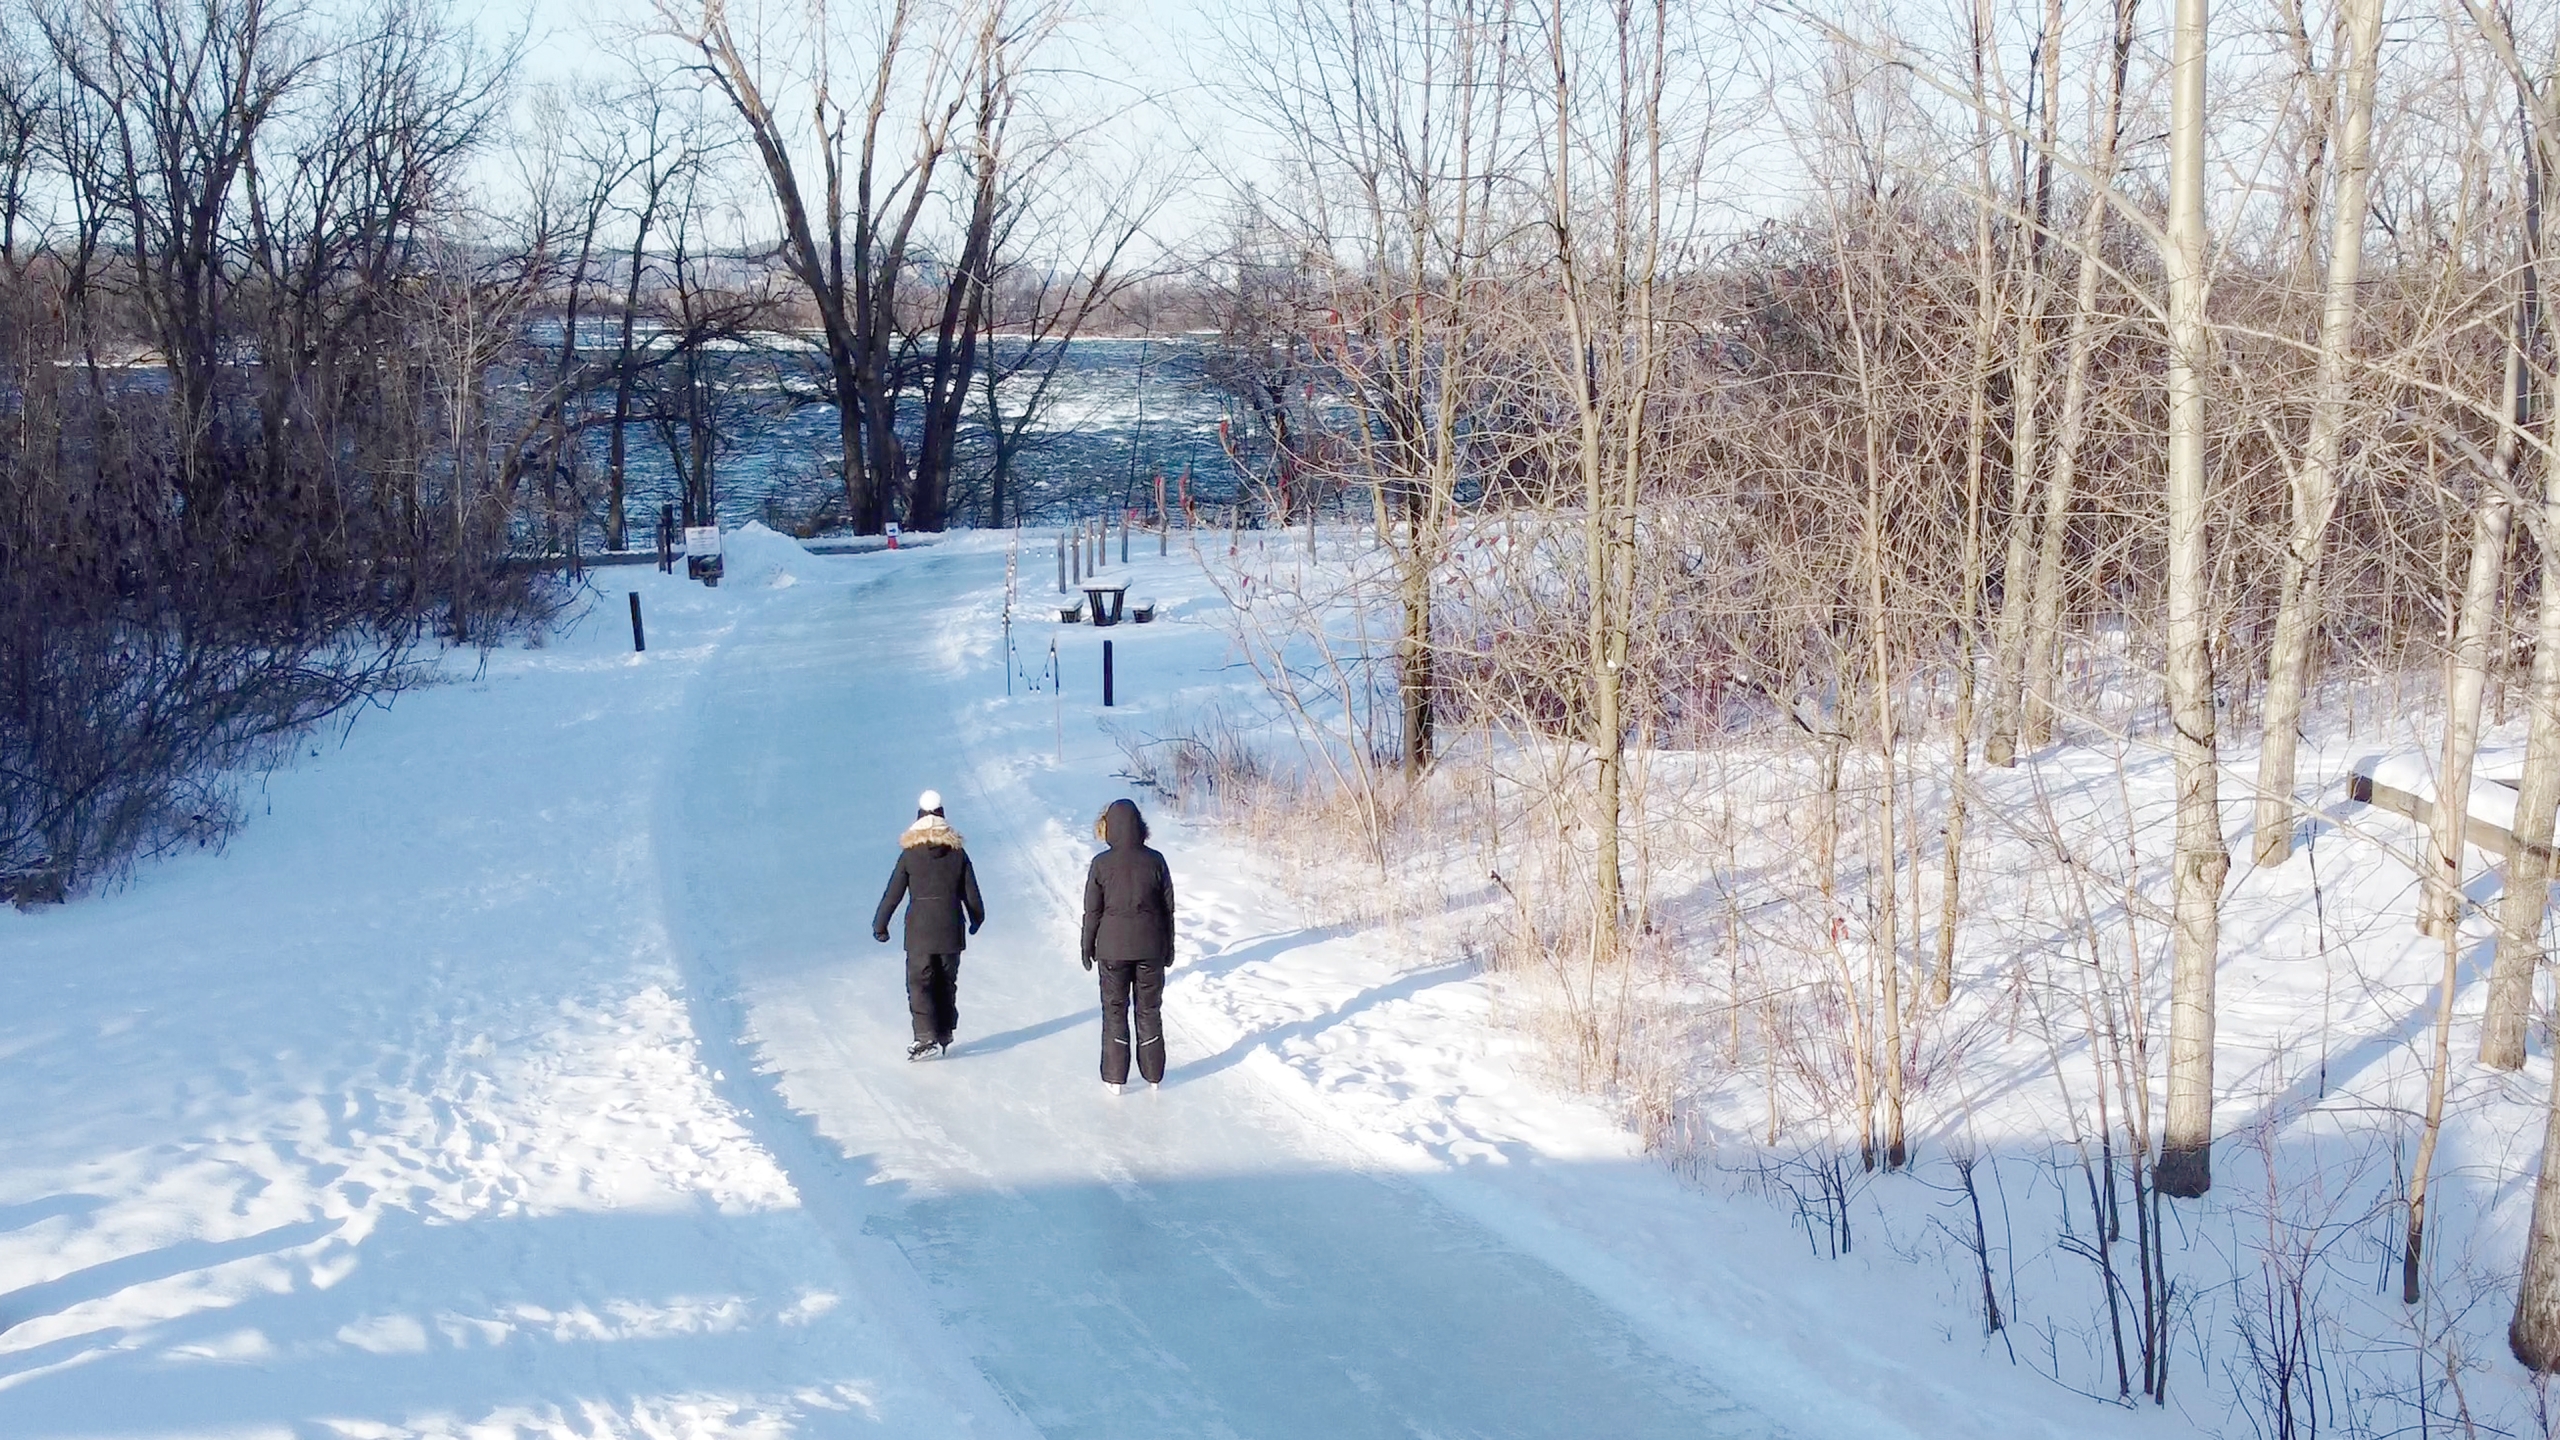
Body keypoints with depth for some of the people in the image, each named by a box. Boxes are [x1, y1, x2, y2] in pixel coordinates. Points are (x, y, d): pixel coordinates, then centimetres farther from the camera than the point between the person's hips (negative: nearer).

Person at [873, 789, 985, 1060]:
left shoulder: (910, 853, -6)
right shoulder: (958, 852, 1)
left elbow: (893, 893, -4)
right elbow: (971, 892, 7)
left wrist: (880, 924, 7)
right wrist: (976, 918, 25)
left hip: (919, 931, -3)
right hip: (951, 931, 3)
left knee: (919, 983, -1)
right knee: (946, 983, 14)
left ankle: (926, 1038, -15)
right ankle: (945, 1035, 19)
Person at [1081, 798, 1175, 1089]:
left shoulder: (1101, 864, -12)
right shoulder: (1155, 861, -7)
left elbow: (1092, 911, -6)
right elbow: (1167, 907, 1)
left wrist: (1087, 947, 7)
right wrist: (1168, 945, 12)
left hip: (1113, 948, -2)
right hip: (1150, 948, 2)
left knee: (1114, 1009, 10)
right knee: (1149, 1009, 13)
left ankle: (1114, 1076, 13)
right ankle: (1153, 1074, 21)